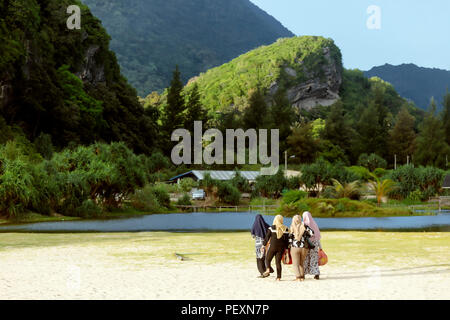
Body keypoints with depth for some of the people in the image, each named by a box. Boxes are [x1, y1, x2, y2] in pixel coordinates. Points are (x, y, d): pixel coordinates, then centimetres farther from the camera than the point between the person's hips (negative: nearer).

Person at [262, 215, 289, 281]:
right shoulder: (285, 229, 3)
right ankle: (278, 277, 4)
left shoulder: (272, 228, -4)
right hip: (281, 247, 2)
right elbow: (287, 239, 4)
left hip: (273, 246, -2)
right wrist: (286, 248, 11)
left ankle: (268, 269, -14)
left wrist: (264, 245, 6)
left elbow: (267, 237, -2)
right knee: (278, 261, 7)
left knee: (268, 259, 13)